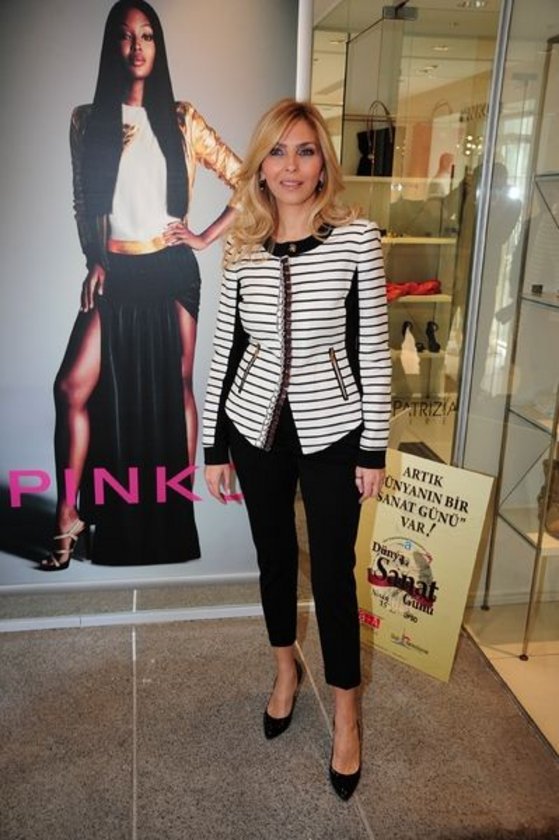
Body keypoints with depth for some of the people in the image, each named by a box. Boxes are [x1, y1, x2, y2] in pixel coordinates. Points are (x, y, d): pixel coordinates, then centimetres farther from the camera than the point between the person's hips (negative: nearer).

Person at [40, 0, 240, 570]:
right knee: (74, 388, -9)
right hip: (115, 273, 2)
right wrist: (95, 261, 2)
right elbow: (83, 203, 14)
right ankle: (69, 514, 3)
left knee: (175, 389, 5)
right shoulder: (88, 120, 9)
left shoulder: (180, 119, 4)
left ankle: (180, 508, 19)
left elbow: (246, 181, 4)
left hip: (170, 271, -1)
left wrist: (207, 236, -2)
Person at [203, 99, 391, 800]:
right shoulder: (242, 247, -1)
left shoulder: (356, 238, -9)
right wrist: (214, 447, 4)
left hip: (331, 431, -2)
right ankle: (286, 668, 45)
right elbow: (225, 348, 3)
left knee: (333, 573, 6)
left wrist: (374, 450, -5)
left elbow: (373, 348, -6)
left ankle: (346, 714, 28)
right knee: (274, 557, 18)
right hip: (257, 427, 3)